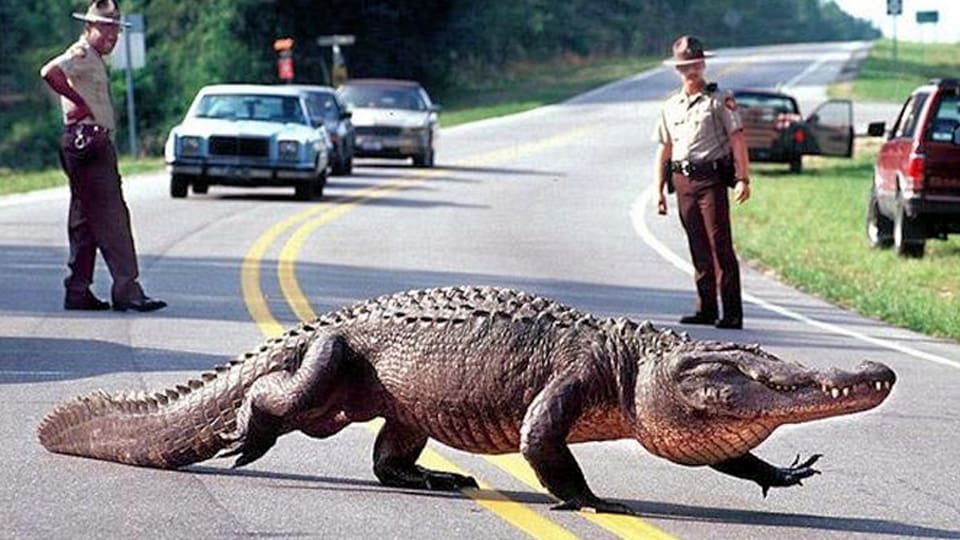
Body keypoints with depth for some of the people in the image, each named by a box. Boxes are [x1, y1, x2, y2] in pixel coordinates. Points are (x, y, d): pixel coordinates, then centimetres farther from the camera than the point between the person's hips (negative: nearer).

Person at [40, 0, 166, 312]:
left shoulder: (94, 60, 22)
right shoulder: (81, 54, -10)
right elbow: (50, 73, -28)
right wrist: (81, 103, -20)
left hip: (94, 143, 11)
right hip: (87, 141, -11)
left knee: (85, 221, 11)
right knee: (111, 216, -13)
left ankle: (78, 291, 15)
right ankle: (126, 289, -16)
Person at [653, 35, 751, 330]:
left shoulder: (720, 100, 1)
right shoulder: (671, 106, 16)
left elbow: (737, 139, -4)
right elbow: (664, 150, 18)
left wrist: (743, 178, -14)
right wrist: (659, 191, 13)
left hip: (711, 180, -5)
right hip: (683, 181, 5)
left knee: (720, 245, -10)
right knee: (699, 250, 8)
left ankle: (732, 313, -11)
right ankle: (706, 309, 14)